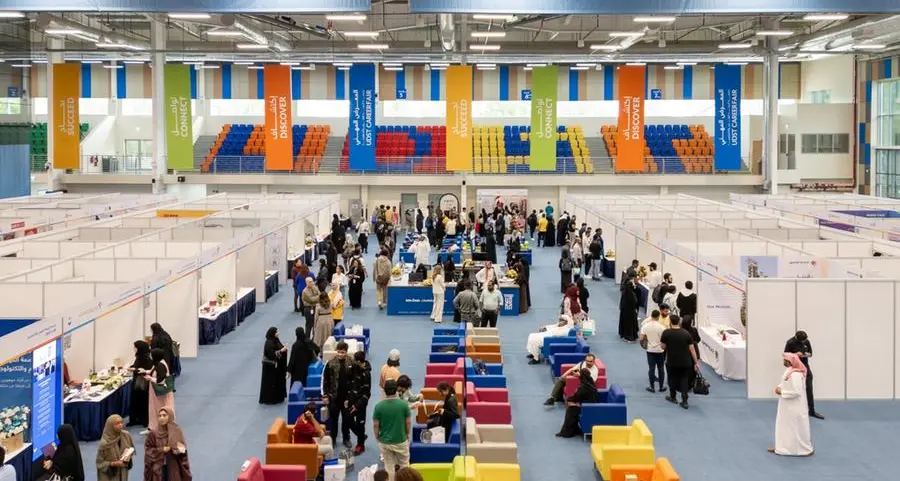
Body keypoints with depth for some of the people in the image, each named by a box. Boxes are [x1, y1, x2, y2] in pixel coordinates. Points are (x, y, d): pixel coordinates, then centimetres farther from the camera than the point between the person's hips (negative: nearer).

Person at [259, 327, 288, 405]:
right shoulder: (269, 343, -20)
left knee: (278, 381, 14)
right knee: (270, 382, -1)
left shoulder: (276, 341, 8)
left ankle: (278, 398, 24)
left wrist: (284, 349, 0)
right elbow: (271, 354, -24)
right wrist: (281, 351, -24)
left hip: (277, 365, 9)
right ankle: (269, 399, 8)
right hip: (270, 366, -9)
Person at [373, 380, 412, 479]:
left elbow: (375, 425, -7)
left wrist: (377, 437, 10)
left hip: (385, 441, 0)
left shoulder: (378, 406, -13)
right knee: (404, 465, 19)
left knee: (389, 467, 13)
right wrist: (407, 434, 13)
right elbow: (408, 422, -5)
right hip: (401, 440, 0)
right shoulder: (403, 404, -14)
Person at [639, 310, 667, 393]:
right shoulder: (661, 327, -13)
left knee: (651, 368, 6)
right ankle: (661, 387, 15)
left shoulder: (645, 326, -7)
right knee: (660, 368, 10)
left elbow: (641, 339, -7)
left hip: (650, 350, 1)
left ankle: (652, 387, 8)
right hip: (660, 350, -1)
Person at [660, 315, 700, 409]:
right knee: (684, 379, 10)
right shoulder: (686, 333, -4)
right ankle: (684, 401, 3)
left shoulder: (666, 333, -9)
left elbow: (663, 347, -2)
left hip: (672, 362, -1)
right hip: (685, 362, 1)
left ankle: (672, 397, 32)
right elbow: (692, 349, -3)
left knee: (673, 379, 17)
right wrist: (696, 362, 3)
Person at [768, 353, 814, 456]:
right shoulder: (790, 371, 6)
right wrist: (779, 387, -1)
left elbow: (796, 392, -29)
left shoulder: (795, 375, -26)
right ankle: (782, 447, 25)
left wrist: (781, 392, -21)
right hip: (788, 407, 10)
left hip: (794, 408, -10)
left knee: (797, 428, 3)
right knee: (784, 426, 16)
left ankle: (805, 448, 15)